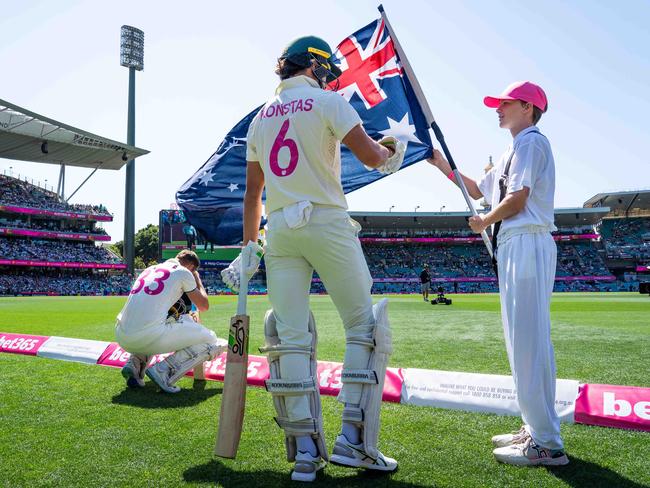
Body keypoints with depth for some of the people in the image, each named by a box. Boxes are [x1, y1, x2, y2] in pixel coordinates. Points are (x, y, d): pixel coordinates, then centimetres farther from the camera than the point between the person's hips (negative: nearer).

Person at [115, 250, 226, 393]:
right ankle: (163, 371, -12)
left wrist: (185, 317, 42)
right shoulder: (183, 271, 7)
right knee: (211, 340, 6)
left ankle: (134, 363, 14)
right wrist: (198, 281, 32)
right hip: (150, 336, -7)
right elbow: (203, 306, 15)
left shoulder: (150, 269, 26)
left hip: (122, 338, 7)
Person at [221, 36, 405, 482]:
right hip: (326, 223, -5)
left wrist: (249, 248, 20)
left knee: (291, 337, 4)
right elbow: (370, 156, -8)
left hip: (279, 231, 6)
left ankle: (305, 450, 6)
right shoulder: (327, 102, 1)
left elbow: (252, 191, 17)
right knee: (365, 325, 3)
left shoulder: (260, 117, 19)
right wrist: (391, 150, 15)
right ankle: (353, 439, 0)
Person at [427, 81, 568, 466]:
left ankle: (548, 444, -7)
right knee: (522, 340, 11)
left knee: (529, 340, -12)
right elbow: (477, 190, 31)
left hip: (527, 244, -10)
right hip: (514, 247, 10)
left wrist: (484, 222, 1)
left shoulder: (531, 141, -4)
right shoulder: (515, 151, 27)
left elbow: (517, 199, -15)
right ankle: (536, 429, 20)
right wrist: (442, 164, 25)